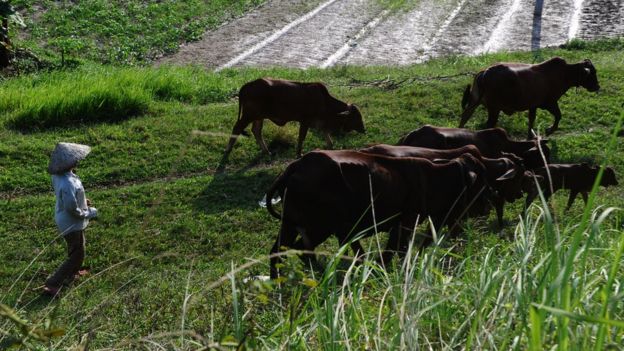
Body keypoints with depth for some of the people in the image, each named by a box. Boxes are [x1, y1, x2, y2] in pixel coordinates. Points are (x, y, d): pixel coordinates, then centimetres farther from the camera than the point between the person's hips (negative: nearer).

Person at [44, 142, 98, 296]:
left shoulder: (59, 175, -9)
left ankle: (73, 272, 53)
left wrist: (82, 201, 4)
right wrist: (90, 213, -13)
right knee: (77, 255, 5)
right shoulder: (68, 184, -37)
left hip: (64, 219, 9)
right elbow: (73, 210, -29)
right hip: (72, 223, -9)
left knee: (76, 249, 31)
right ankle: (52, 285, 7)